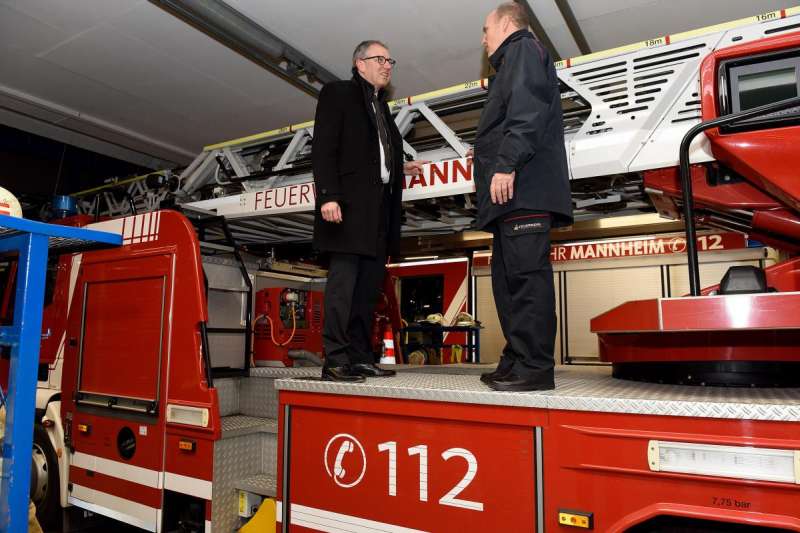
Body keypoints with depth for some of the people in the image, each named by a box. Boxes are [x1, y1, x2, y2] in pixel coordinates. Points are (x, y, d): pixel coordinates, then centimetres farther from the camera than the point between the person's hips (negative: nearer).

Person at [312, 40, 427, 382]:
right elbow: (323, 149, -8)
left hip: (379, 209, 8)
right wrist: (328, 195, -18)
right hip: (349, 204, -8)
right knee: (343, 283, -10)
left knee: (369, 286, 6)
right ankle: (335, 362, -6)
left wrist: (400, 167, 14)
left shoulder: (381, 107, 26)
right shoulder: (337, 94, 4)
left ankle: (361, 359, 11)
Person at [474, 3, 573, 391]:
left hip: (522, 186, -10)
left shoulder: (523, 48, 5)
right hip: (511, 195, 10)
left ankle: (535, 368, -13)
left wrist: (506, 164, -23)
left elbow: (526, 110, -14)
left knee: (526, 274, -14)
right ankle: (516, 362, 10)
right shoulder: (511, 62, 34)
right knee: (508, 277, 7)